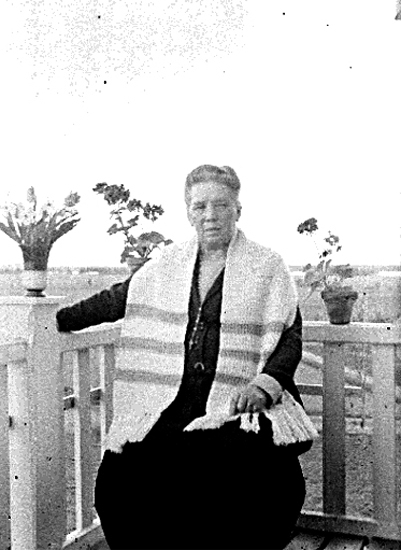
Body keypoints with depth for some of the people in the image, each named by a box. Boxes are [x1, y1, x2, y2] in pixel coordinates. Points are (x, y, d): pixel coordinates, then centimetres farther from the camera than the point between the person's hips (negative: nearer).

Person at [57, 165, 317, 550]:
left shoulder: (267, 267, 5)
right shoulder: (167, 266, 14)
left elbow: (290, 337, 2)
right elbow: (115, 301, 23)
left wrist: (263, 385, -15)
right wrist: (53, 320, 23)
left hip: (240, 400, -2)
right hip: (173, 401, 3)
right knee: (123, 475, -20)